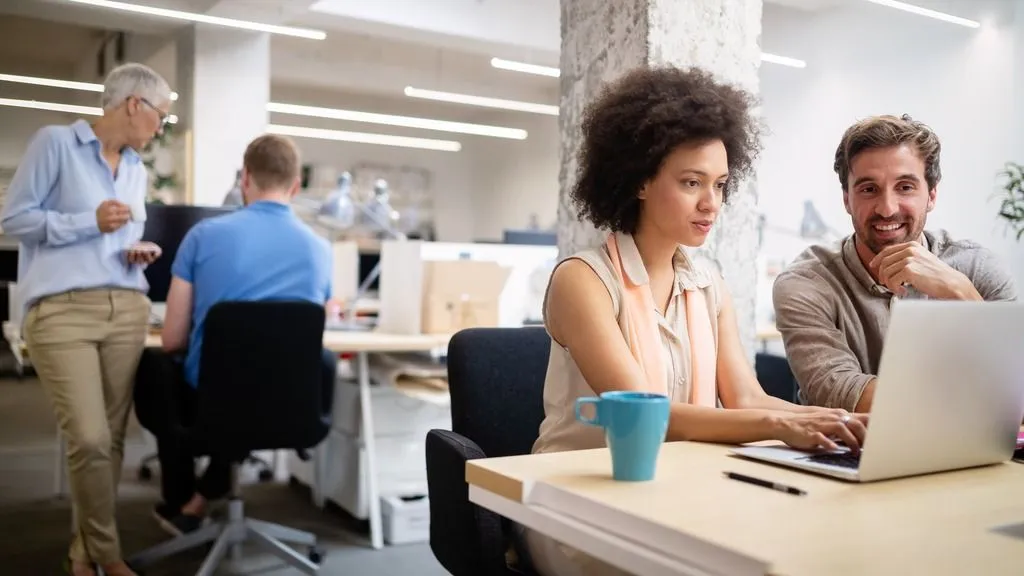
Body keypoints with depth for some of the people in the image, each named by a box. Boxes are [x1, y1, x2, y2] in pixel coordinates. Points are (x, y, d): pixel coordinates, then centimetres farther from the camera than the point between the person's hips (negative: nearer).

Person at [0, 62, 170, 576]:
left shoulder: (137, 169, 19)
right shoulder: (54, 142, 0)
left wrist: (138, 253, 5)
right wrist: (90, 221, -11)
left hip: (127, 310, 6)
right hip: (62, 311, -6)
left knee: (111, 438, 6)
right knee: (89, 439, -11)